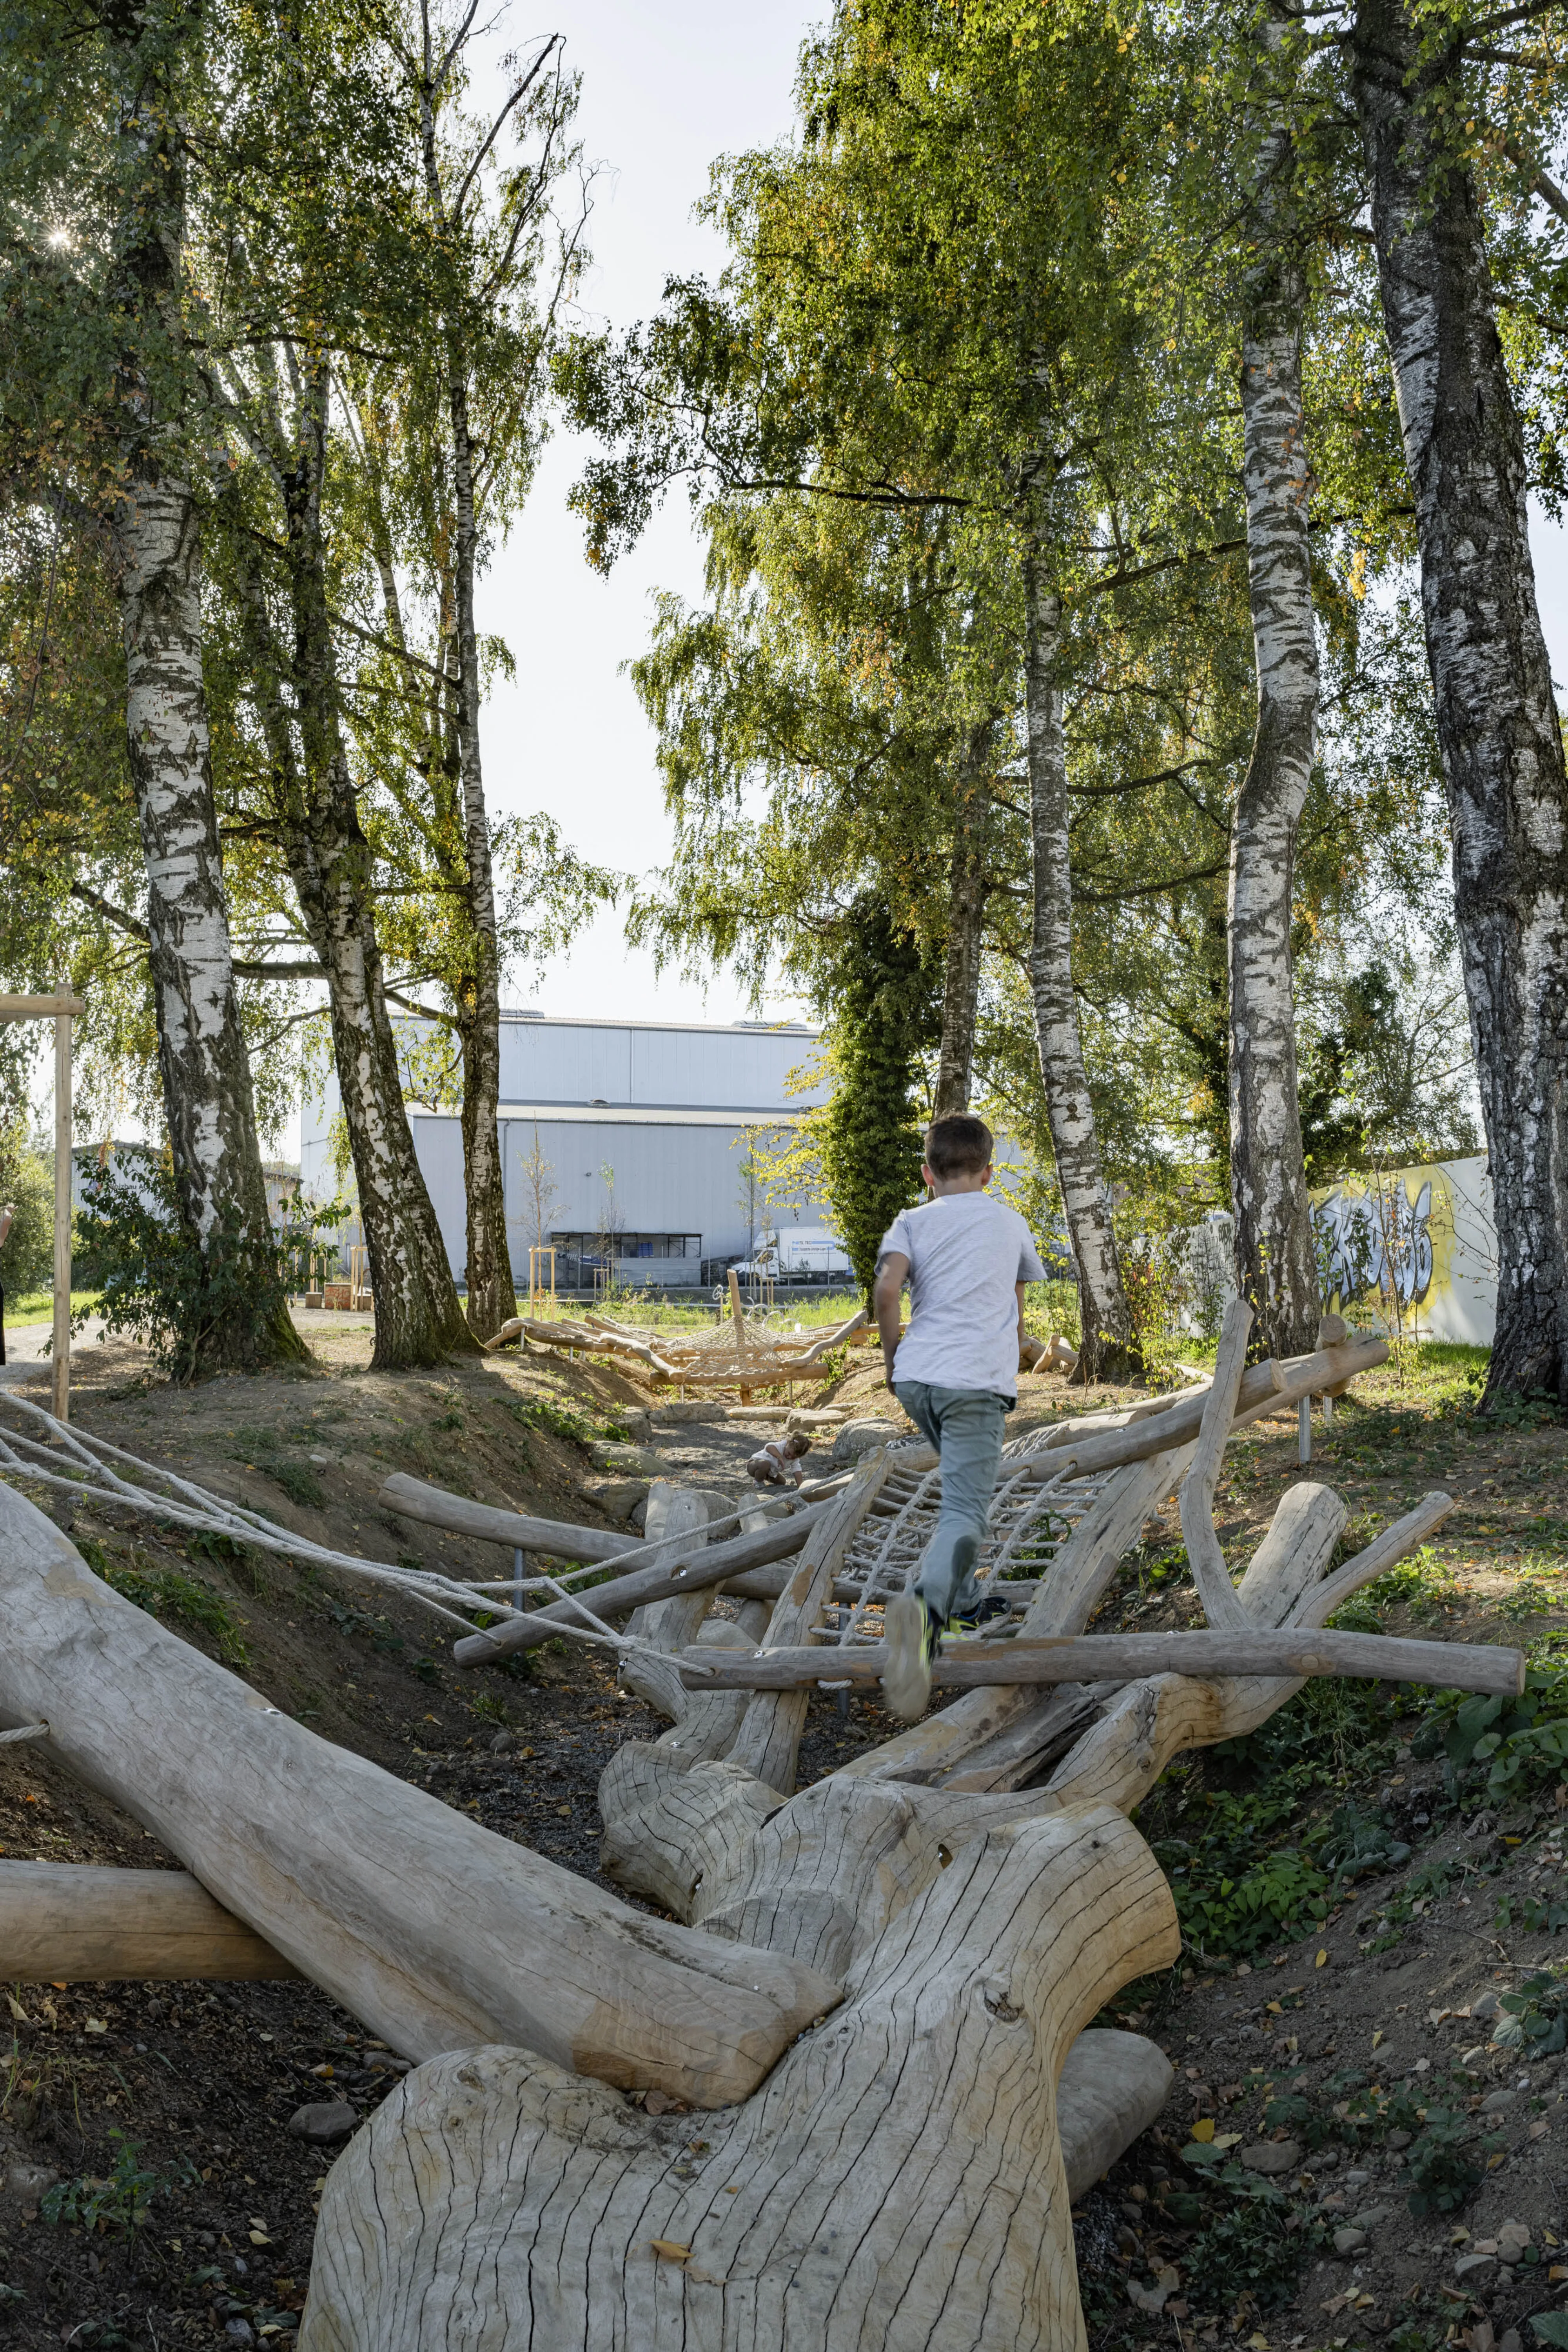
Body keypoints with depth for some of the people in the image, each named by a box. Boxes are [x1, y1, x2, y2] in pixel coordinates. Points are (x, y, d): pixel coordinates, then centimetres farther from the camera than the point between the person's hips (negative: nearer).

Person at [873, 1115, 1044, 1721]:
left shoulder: (912, 1222, 11)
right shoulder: (1011, 1223, 17)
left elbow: (887, 1284, -10)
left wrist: (892, 1347, 4)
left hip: (916, 1375, 3)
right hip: (978, 1380, -2)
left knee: (961, 1484, 29)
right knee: (965, 1512, -12)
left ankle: (959, 1593, 33)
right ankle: (926, 1606, -39)